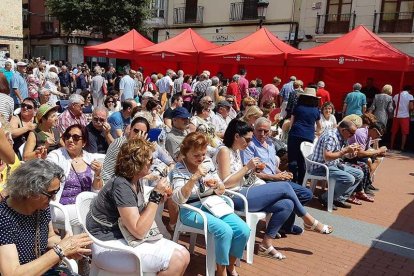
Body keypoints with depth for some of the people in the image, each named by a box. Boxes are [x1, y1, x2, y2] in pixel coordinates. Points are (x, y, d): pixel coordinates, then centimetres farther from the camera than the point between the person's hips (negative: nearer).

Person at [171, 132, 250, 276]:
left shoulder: (208, 162, 4)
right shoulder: (179, 169, -10)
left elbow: (221, 191, 11)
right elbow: (179, 199, -24)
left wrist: (217, 185, -14)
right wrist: (194, 177, -32)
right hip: (191, 210, -5)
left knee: (244, 230, -14)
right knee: (225, 231, -29)